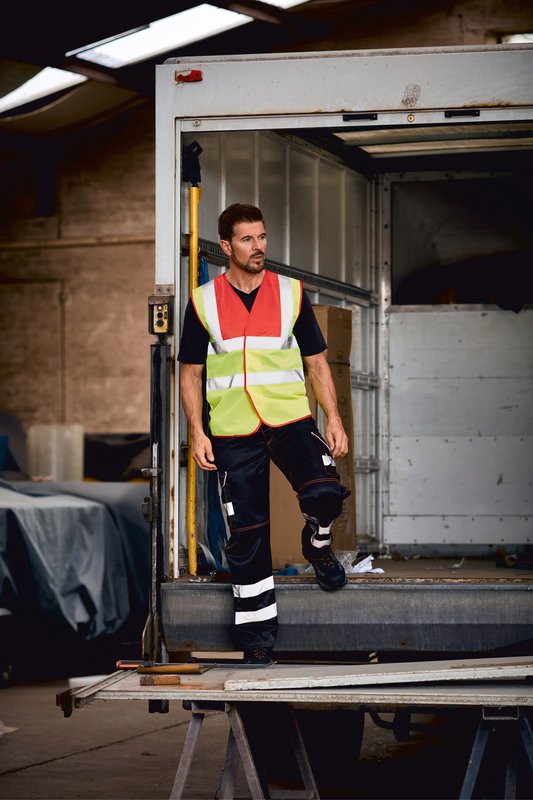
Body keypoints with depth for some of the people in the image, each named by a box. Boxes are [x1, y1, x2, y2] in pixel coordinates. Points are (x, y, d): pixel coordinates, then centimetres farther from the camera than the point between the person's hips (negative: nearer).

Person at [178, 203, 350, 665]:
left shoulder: (291, 293, 6)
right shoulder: (204, 301, 4)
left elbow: (316, 362, 10)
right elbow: (191, 372, 8)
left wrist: (333, 419, -1)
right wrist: (197, 432, -2)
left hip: (291, 420, 0)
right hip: (233, 434, 0)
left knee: (326, 493, -25)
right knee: (246, 534, 0)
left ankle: (317, 543, 11)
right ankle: (257, 634, 11)